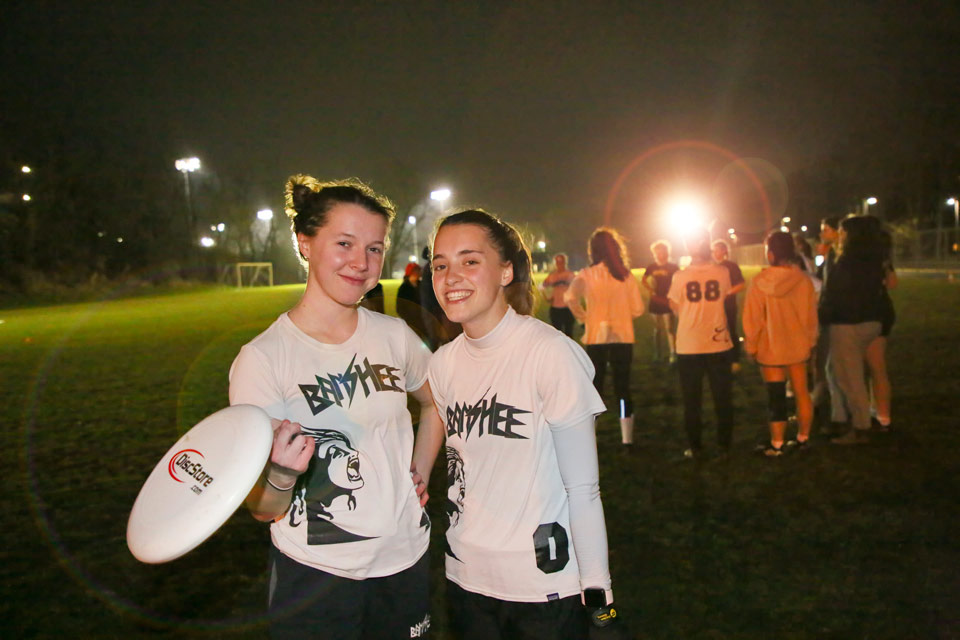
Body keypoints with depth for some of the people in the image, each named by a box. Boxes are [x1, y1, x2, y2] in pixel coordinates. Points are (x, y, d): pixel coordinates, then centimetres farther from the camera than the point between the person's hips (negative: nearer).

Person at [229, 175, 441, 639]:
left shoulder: (394, 336, -4)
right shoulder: (262, 360, -15)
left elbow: (436, 404, 17)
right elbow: (263, 509, -13)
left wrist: (420, 474, 5)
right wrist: (282, 473, -33)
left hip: (407, 561, 4)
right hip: (316, 579, -3)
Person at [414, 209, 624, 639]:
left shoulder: (551, 353, -16)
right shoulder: (442, 363, 0)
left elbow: (582, 488, -14)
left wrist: (598, 596, -13)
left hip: (546, 588, -5)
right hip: (466, 579, 5)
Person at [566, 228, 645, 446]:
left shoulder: (587, 274, -6)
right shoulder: (626, 275, 1)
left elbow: (571, 297, -22)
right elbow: (637, 309, 1)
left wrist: (583, 317, -7)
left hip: (596, 338, -1)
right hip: (623, 337, 1)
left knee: (595, 387, 8)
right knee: (623, 388, 10)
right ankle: (627, 440, 11)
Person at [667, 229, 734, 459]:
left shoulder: (680, 276, -9)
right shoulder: (722, 272, -6)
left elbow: (676, 308, 3)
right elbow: (727, 302, 8)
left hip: (689, 347, -1)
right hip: (719, 344, 1)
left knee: (692, 401, 10)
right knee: (722, 398, 13)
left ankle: (695, 448, 14)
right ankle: (724, 445, 18)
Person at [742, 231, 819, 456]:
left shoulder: (760, 282, -15)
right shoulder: (803, 280, -7)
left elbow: (752, 318, -11)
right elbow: (811, 315, 1)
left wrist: (751, 346, 1)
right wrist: (811, 341, 15)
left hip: (771, 348, -3)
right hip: (798, 346, 3)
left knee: (776, 397, 5)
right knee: (801, 392, 16)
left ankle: (777, 444, 12)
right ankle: (803, 438, 25)